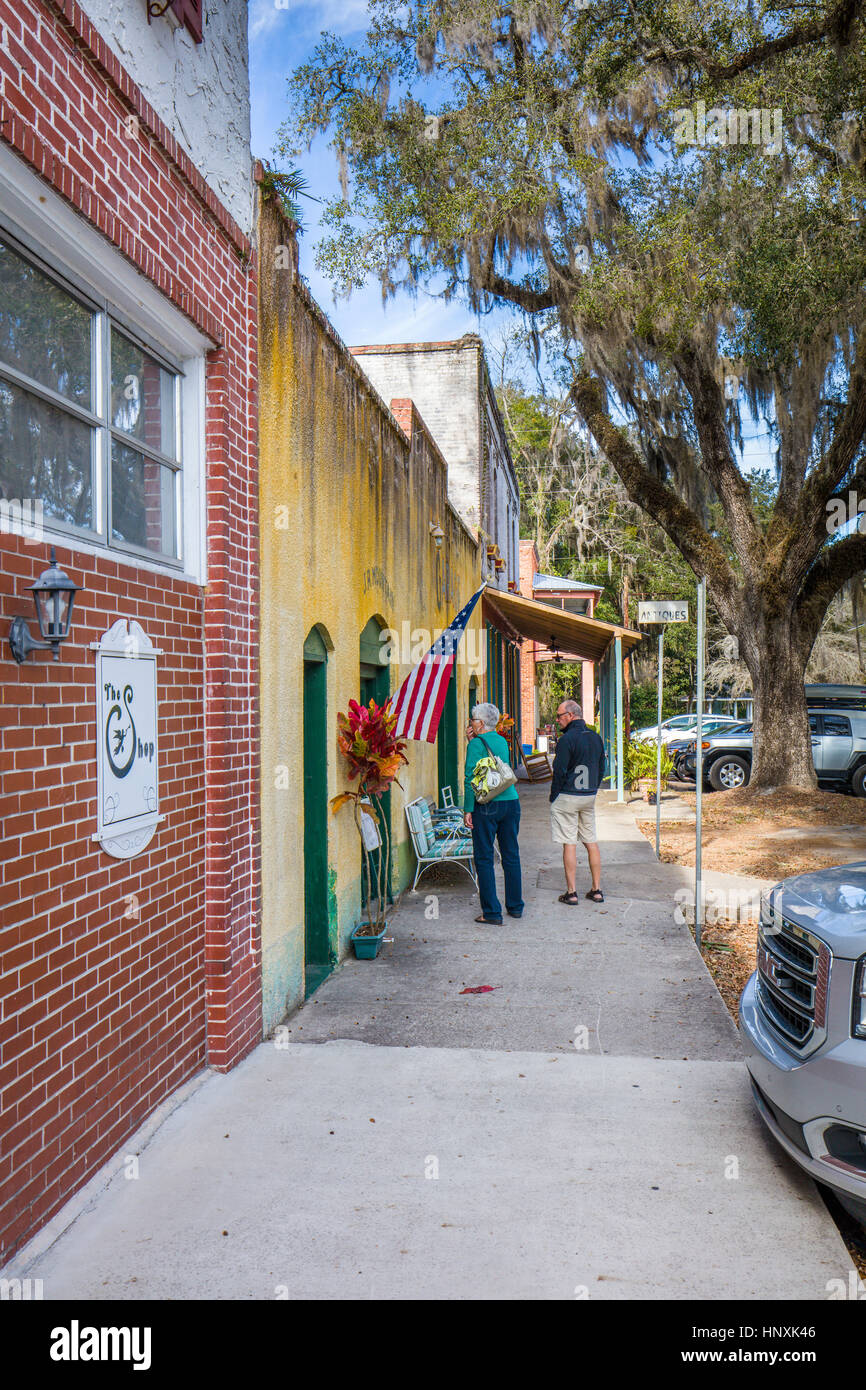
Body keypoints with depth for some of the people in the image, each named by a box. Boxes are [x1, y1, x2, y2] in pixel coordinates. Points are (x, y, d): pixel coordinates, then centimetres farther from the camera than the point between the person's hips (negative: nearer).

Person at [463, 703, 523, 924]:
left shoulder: (476, 744, -8)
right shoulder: (502, 742, 12)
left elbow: (471, 778, -14)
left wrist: (468, 810, -10)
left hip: (487, 806, -6)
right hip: (511, 801, 7)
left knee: (484, 858, 1)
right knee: (511, 856, 14)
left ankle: (492, 912, 1)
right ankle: (515, 906, 23)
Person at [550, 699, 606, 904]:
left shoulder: (567, 739, -15)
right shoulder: (595, 738, 8)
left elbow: (559, 772, -15)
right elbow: (601, 769, 13)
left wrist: (553, 797, -4)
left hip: (567, 797, -7)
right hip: (590, 797, 7)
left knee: (569, 844, -2)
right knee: (591, 842, 12)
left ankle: (571, 893, 1)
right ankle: (597, 890, 15)